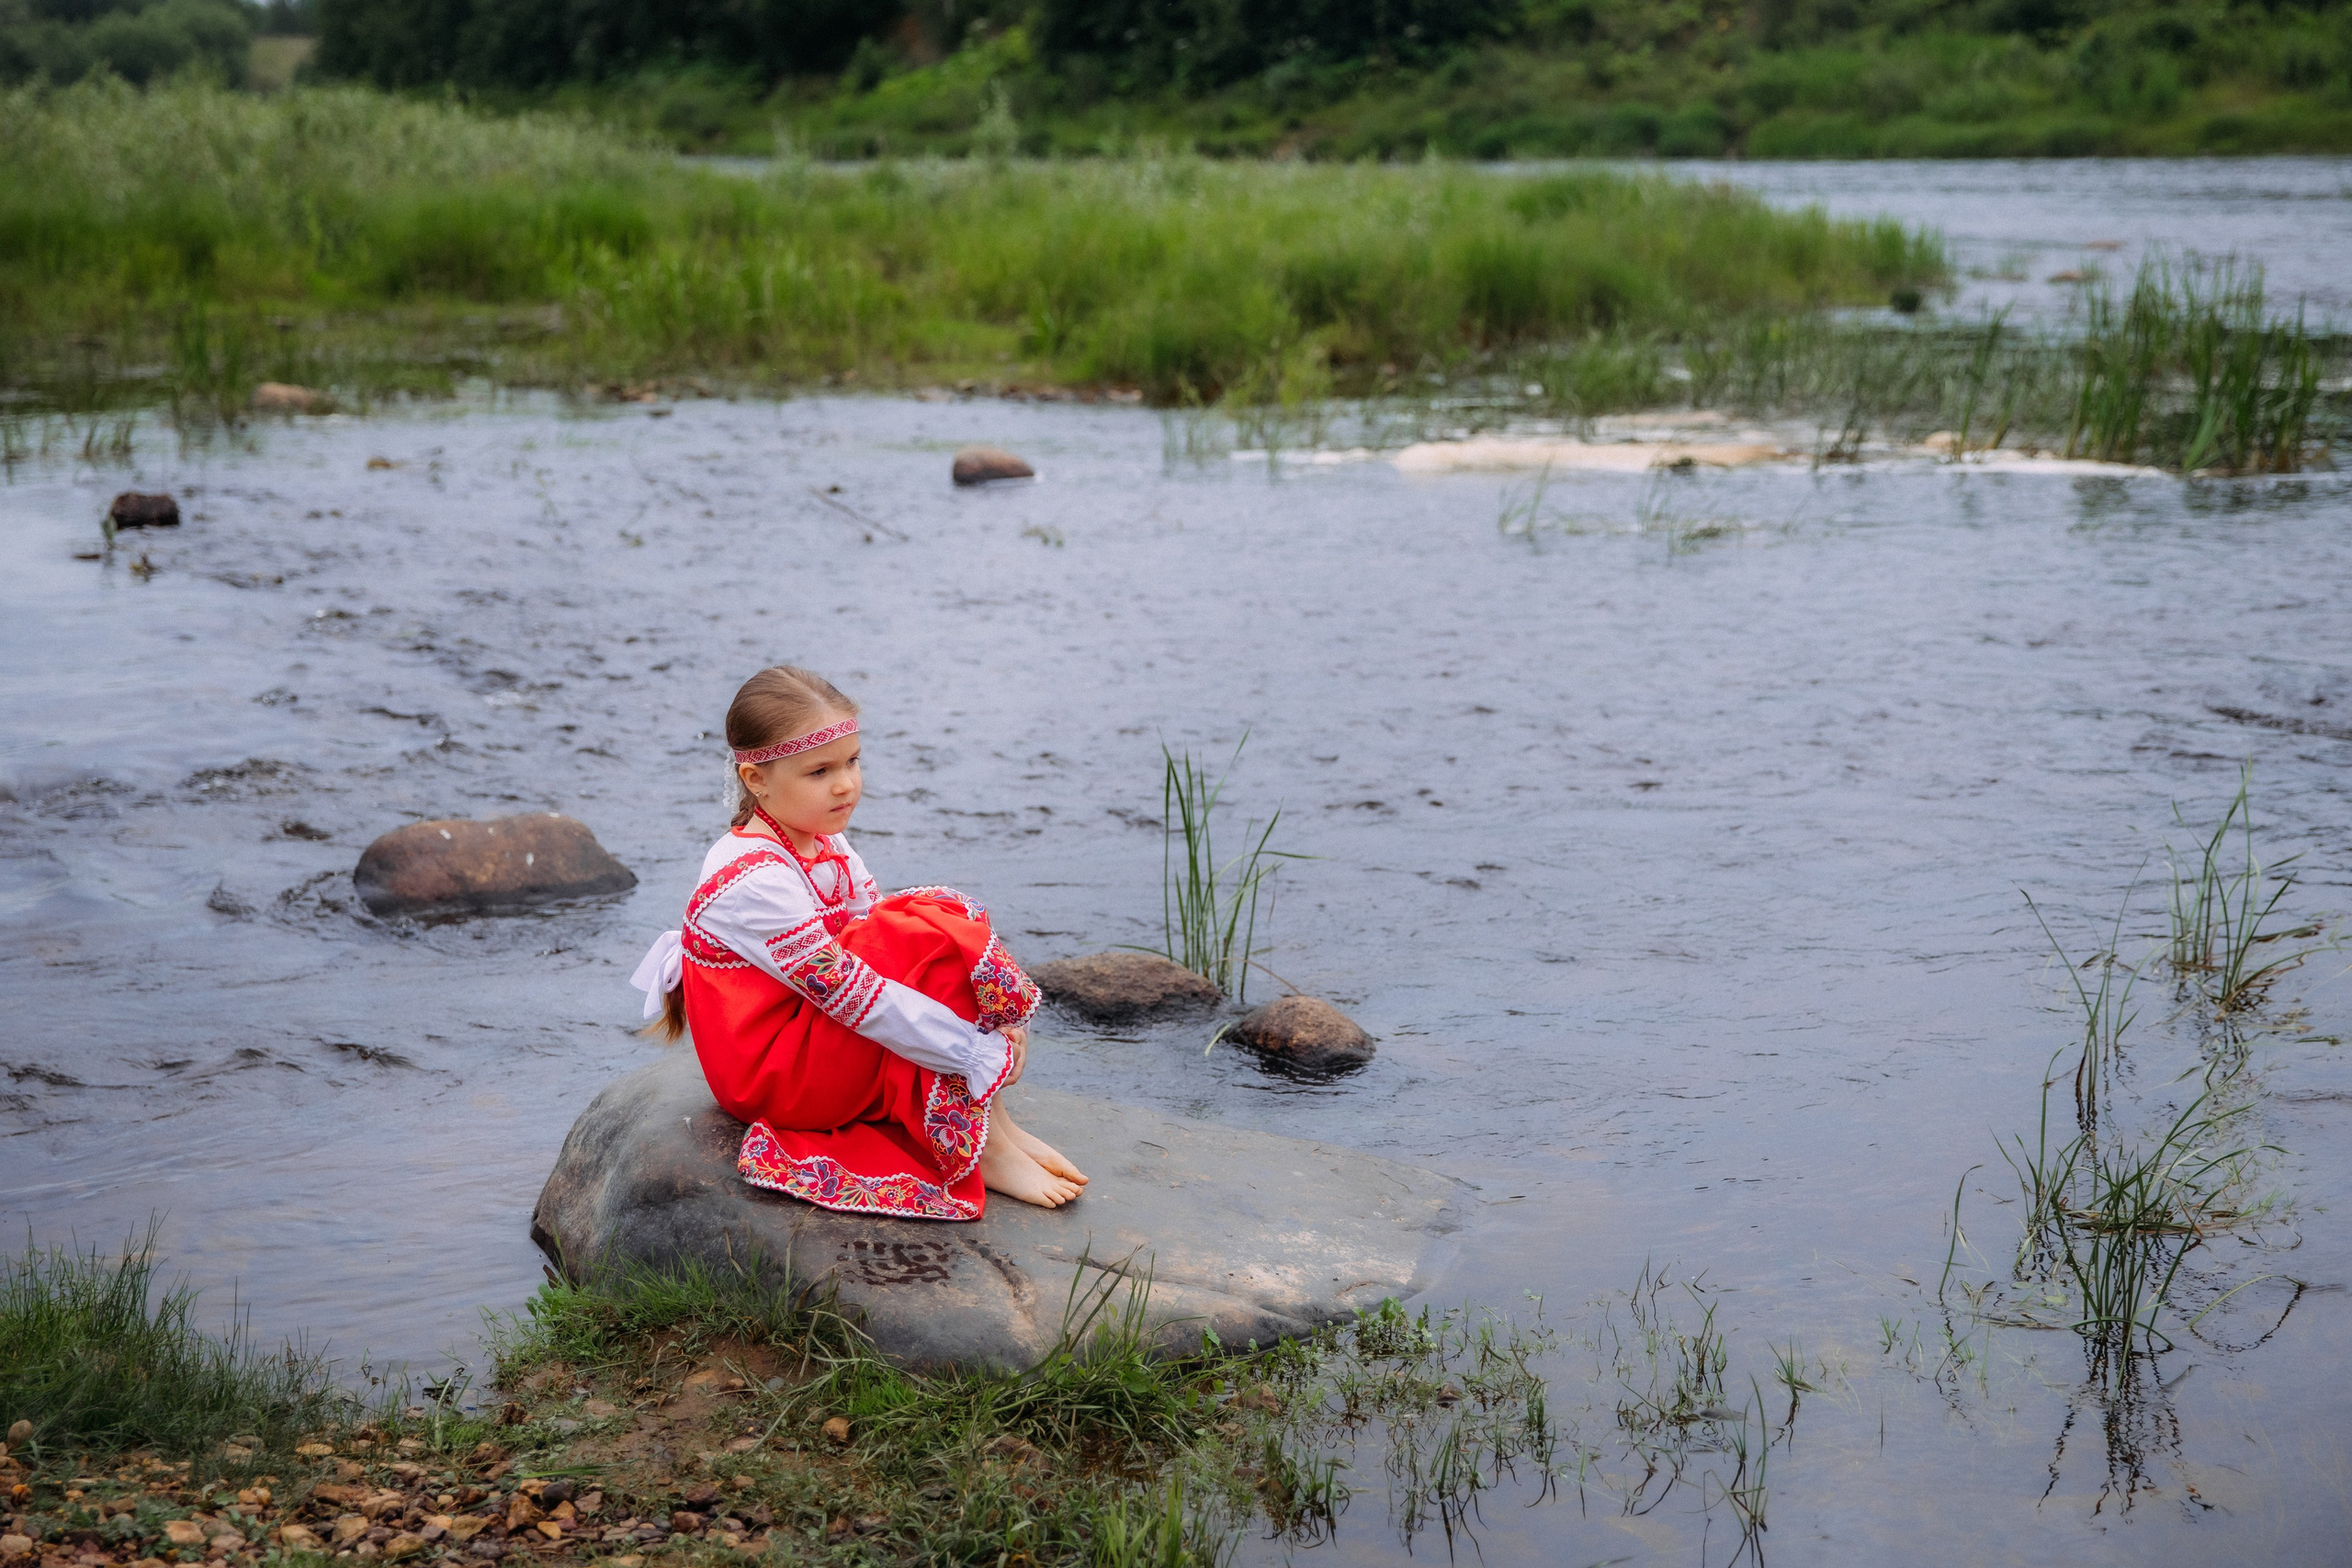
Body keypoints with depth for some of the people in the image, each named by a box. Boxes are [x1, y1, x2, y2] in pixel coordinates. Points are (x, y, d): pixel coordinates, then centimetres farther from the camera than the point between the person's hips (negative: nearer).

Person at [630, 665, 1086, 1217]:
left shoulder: (821, 842, 5)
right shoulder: (753, 881, -26)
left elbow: (882, 931, 4)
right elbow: (849, 994, -29)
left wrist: (994, 1021, -11)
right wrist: (980, 1052, -27)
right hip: (773, 1079, -9)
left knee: (949, 916, -5)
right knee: (930, 934, -23)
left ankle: (993, 1122, -9)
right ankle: (978, 1148, -18)